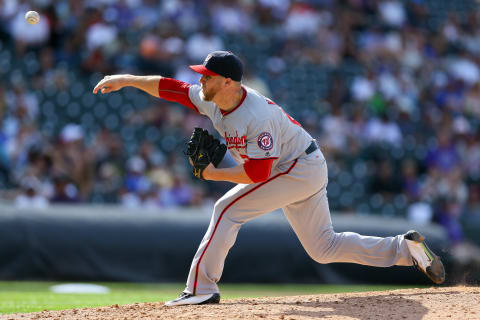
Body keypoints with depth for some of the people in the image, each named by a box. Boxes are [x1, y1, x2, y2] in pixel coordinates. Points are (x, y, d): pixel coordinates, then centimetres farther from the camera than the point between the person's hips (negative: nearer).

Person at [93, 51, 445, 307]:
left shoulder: (257, 117, -30)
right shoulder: (211, 100, -4)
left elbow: (258, 172, -29)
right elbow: (171, 88, 4)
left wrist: (214, 174, -20)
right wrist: (126, 80, -3)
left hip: (300, 169, -10)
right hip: (306, 171, 10)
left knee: (229, 209, -14)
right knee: (323, 247, 12)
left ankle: (201, 288, -12)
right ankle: (405, 247, 10)